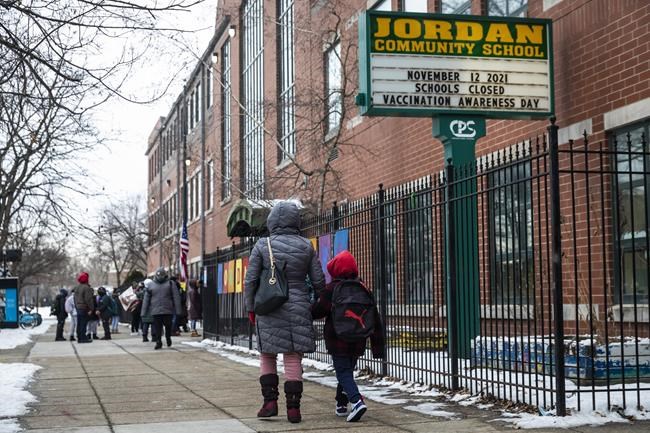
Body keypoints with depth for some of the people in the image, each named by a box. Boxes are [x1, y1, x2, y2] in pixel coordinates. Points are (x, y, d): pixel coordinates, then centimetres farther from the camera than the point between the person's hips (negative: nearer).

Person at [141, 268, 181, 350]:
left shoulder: (170, 283, 4)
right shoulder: (151, 285, 10)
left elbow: (176, 298, 2)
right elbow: (146, 299, 12)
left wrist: (178, 310, -4)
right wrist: (144, 311, 7)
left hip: (167, 310, -1)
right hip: (156, 311, 2)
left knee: (168, 326, 3)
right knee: (157, 327, 1)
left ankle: (168, 338, 27)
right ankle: (158, 342, 8)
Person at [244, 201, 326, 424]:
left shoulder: (262, 246, -3)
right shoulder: (306, 246, 1)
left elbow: (250, 281, -3)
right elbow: (318, 281, 4)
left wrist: (250, 308, 8)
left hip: (269, 308, -1)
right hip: (298, 309, 1)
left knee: (267, 356, 15)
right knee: (293, 359, 3)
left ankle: (270, 401, 9)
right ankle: (293, 408, 3)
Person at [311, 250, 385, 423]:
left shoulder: (331, 289, -11)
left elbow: (317, 311, -10)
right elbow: (375, 318, 7)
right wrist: (378, 345, 10)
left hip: (338, 342, -6)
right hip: (357, 342, 6)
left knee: (343, 373, -4)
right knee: (347, 371, 19)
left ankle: (357, 401, -26)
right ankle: (341, 405, 27)